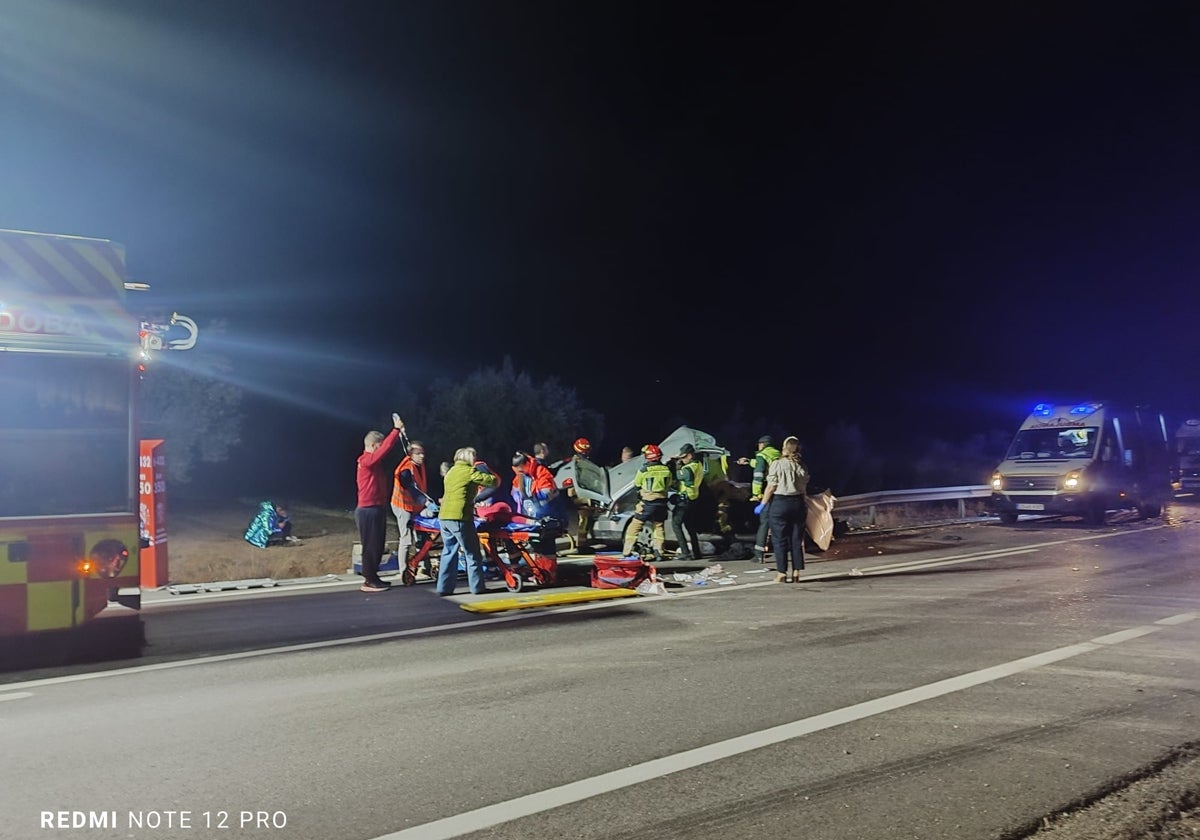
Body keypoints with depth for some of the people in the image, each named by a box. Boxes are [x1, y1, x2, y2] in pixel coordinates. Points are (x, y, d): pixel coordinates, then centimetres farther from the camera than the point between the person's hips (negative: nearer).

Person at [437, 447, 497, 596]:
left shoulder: (451, 472, 20)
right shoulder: (470, 471, -4)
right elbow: (493, 481, -5)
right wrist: (484, 469, 12)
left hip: (443, 516, 8)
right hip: (459, 517, -7)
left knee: (449, 552, 13)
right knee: (472, 554, 2)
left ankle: (444, 587, 12)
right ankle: (477, 586, 4)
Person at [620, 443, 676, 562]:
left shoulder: (643, 470, -11)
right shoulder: (667, 470, -1)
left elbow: (636, 484, 4)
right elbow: (670, 485, 12)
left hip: (647, 504, -3)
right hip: (661, 504, 3)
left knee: (634, 526, 6)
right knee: (658, 526, 17)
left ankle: (626, 552, 4)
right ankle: (658, 553, 9)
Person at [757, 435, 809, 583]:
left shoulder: (777, 464, -10)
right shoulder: (801, 466, 3)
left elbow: (771, 487, -10)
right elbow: (804, 488, 6)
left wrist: (762, 504, -2)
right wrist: (804, 505, 17)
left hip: (779, 503, -4)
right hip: (798, 503, 4)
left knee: (780, 540, 3)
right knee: (796, 540, 9)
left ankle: (781, 573, 2)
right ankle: (796, 573, 11)